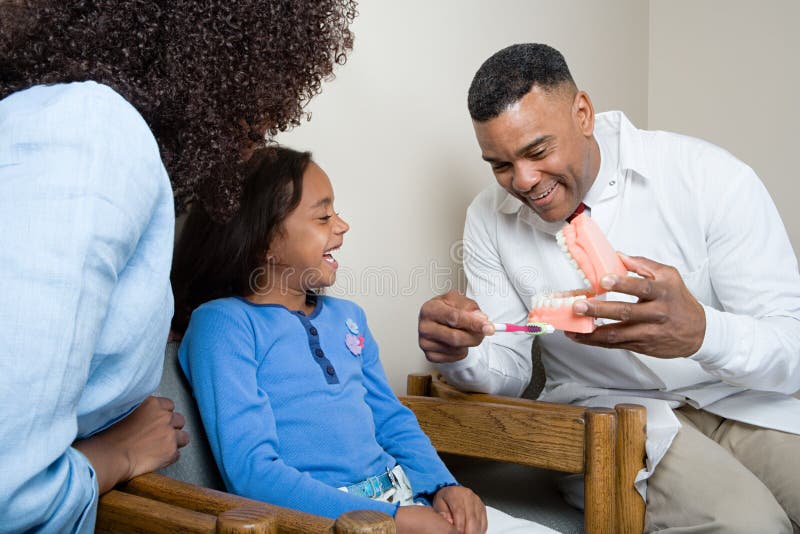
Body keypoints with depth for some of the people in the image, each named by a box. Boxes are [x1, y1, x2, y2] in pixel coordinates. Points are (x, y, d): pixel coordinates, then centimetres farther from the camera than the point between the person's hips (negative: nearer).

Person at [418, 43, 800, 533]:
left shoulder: (710, 176, -14)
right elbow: (508, 374, 1)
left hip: (738, 399, 1)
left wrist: (699, 331, -37)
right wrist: (458, 351, -23)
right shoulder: (489, 219, -5)